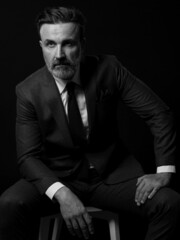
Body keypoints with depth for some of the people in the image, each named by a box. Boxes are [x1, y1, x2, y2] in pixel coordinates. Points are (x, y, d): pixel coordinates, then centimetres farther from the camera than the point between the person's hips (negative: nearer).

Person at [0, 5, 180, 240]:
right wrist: (61, 193, -30)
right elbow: (28, 156, -12)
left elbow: (159, 113, -7)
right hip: (57, 177, 0)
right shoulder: (29, 91, -11)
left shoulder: (108, 69, -11)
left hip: (112, 175, 1)